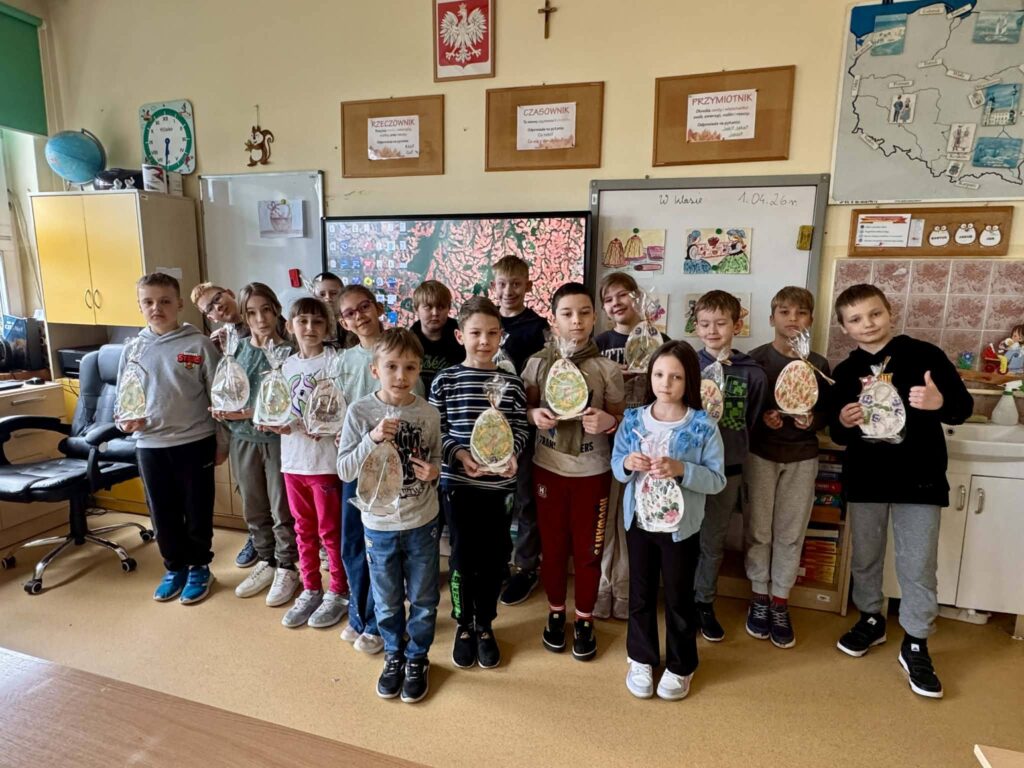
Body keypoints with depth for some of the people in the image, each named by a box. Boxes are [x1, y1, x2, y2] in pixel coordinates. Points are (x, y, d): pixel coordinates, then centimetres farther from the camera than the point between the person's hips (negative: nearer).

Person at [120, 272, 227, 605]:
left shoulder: (199, 345, -7)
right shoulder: (133, 349, 2)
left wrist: (222, 442, -2)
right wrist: (126, 421, -10)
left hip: (195, 442, -3)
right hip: (150, 445, 3)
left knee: (197, 512, 9)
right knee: (163, 514, 14)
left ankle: (199, 568, 28)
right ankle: (174, 567, 33)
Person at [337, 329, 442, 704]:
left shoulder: (429, 413, -9)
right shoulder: (360, 412, -12)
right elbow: (344, 470, -13)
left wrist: (434, 471, -17)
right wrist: (373, 438, -27)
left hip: (422, 523, 1)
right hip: (379, 525, 0)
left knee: (423, 601, 15)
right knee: (387, 602, 18)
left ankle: (417, 658, 39)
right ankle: (394, 656, 43)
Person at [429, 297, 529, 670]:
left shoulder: (512, 382, 0)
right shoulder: (445, 380, -3)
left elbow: (520, 429, 1)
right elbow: (435, 430, -2)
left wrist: (511, 453, -17)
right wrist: (459, 453, -17)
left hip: (499, 484, 1)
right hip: (459, 482, -1)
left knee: (493, 556, 11)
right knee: (463, 555, 8)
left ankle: (485, 626, 31)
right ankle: (463, 625, 30)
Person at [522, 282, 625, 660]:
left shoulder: (608, 369, -7)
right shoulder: (537, 363, -5)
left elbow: (619, 420, 1)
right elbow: (524, 408, 6)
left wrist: (608, 422, -21)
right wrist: (535, 415, -16)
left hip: (593, 472, -1)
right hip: (548, 468, 1)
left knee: (588, 549, 10)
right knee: (552, 546, 14)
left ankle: (584, 620, 32)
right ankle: (556, 612, 37)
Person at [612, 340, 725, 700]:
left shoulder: (703, 426, -13)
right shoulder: (633, 419, -5)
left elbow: (717, 480, -12)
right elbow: (616, 466, 2)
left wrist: (682, 470, -28)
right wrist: (627, 463, -21)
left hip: (681, 527, -2)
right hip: (639, 522, 3)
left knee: (679, 597, 15)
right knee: (640, 594, 17)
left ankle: (680, 666, 37)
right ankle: (641, 659, 38)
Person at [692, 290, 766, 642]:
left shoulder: (753, 372, -2)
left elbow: (751, 422, 7)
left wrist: (735, 453, 4)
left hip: (728, 468, 1)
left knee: (713, 542, 13)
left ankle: (705, 603, 31)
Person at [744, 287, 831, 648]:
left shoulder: (819, 364, 2)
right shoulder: (756, 358, -5)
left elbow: (826, 412, 7)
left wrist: (813, 420, -14)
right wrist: (762, 418, -21)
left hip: (802, 457, 2)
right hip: (760, 453, -2)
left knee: (791, 534, 7)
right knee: (759, 530, 6)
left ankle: (780, 603, 23)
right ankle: (759, 598, 24)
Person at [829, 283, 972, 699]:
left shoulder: (924, 354, -5)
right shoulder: (845, 371, 4)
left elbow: (964, 406, -5)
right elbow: (836, 435, 8)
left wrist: (941, 403, -26)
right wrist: (843, 423, -15)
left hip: (919, 477, -3)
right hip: (864, 478, 3)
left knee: (919, 564, 5)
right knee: (865, 556, 15)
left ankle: (916, 644, 21)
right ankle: (870, 619, 37)